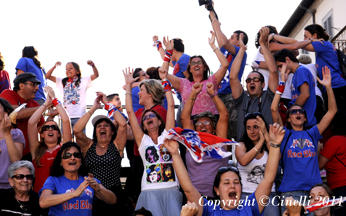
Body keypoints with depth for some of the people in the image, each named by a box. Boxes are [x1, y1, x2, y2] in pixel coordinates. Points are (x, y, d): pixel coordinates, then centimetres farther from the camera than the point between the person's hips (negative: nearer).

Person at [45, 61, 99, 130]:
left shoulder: (83, 81, 8)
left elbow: (96, 75, 0)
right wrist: (54, 67, -1)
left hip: (79, 116, -3)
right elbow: (47, 76, 14)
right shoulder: (62, 81, 16)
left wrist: (93, 65, -17)